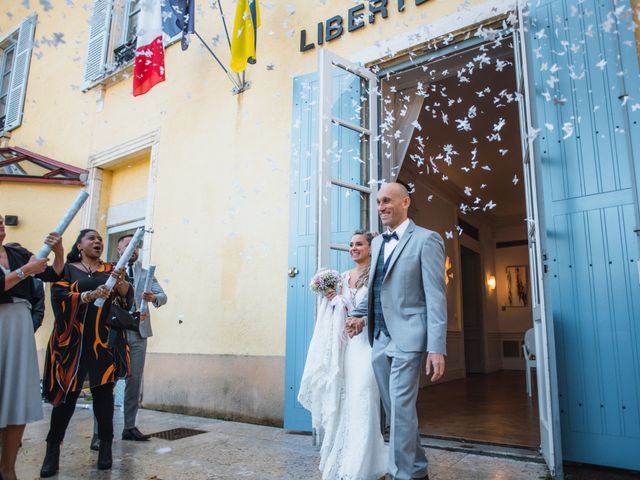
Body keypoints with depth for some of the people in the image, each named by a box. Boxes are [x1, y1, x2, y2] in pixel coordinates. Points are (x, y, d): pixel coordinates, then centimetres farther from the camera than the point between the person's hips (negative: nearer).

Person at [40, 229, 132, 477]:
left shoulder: (110, 269, 12)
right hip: (73, 340, -1)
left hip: (104, 339, 1)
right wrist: (89, 295, -24)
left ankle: (105, 446, 8)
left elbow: (127, 298, 0)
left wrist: (120, 281, -22)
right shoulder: (67, 269, 8)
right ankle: (53, 449, 9)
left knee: (103, 391, 0)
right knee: (67, 393, -2)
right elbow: (59, 297, -7)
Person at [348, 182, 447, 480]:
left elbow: (436, 297, -12)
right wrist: (359, 314, 4)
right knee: (394, 409, 16)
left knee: (401, 408, -4)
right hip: (379, 339, 7)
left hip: (407, 338, -7)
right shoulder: (377, 243, 15)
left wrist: (437, 349, -17)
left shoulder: (426, 240, -6)